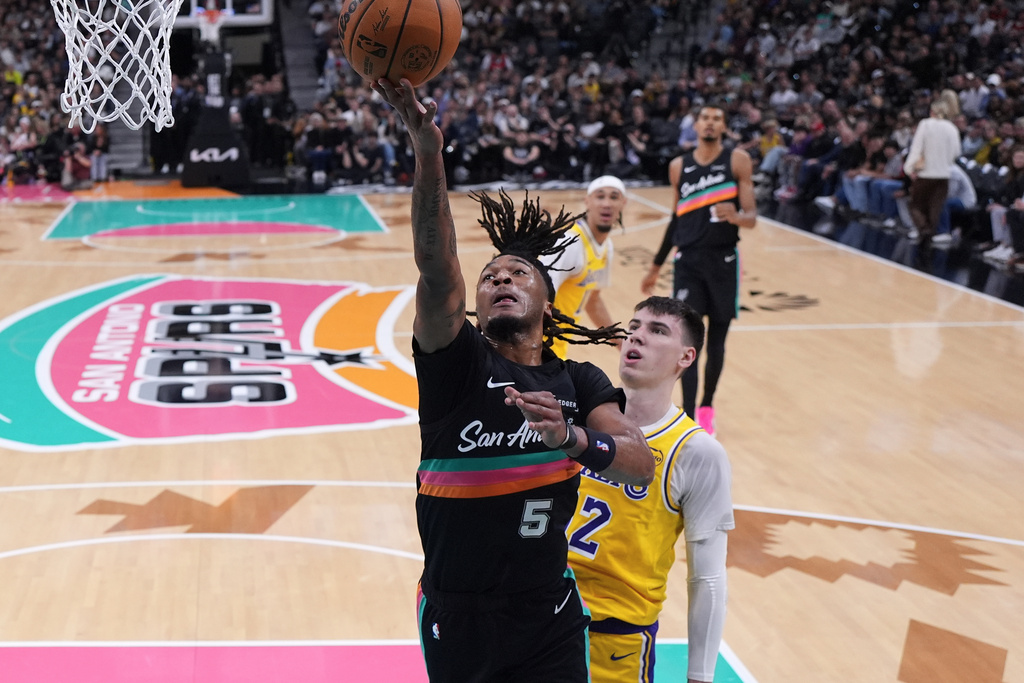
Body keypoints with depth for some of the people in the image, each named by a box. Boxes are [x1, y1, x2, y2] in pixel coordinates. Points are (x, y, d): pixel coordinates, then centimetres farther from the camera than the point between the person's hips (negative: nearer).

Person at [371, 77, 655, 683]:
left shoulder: (578, 383, 0)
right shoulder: (457, 360, -9)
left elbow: (642, 465, -14)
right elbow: (436, 268, -26)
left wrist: (570, 437, -34)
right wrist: (429, 153, -39)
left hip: (551, 619, 2)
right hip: (458, 617, -2)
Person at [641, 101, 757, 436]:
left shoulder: (737, 160, -1)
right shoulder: (679, 167, 7)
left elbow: (752, 217, -5)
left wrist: (737, 217, -29)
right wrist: (656, 266, 20)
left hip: (723, 260, -1)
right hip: (688, 260, 1)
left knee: (716, 341, 9)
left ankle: (707, 406, 29)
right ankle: (688, 417, -8)